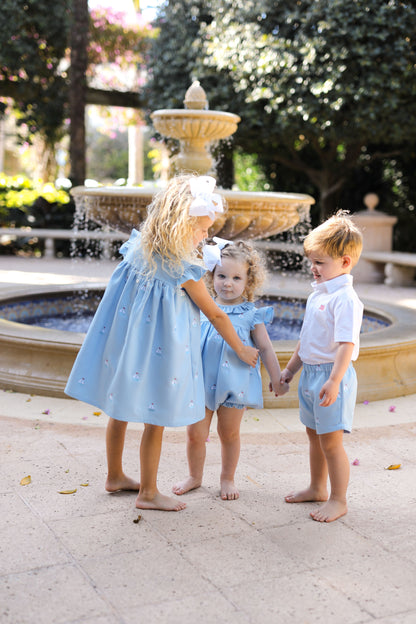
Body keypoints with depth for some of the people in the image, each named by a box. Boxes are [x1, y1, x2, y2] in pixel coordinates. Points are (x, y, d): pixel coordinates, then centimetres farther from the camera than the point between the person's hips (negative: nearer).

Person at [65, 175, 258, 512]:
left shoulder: (138, 247, -3)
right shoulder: (185, 271, -20)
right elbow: (216, 315, -9)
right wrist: (242, 349, 4)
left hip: (121, 342, 7)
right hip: (156, 349, -7)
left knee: (119, 410, 19)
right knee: (155, 420, 7)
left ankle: (115, 476, 38)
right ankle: (148, 492, 20)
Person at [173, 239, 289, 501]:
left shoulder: (251, 315, -3)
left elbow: (266, 348, 2)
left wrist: (277, 379, 3)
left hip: (234, 384, -2)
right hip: (201, 381, 2)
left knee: (230, 434, 11)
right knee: (195, 433, 6)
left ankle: (228, 478, 32)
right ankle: (195, 476, 28)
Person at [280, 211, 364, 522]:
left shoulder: (345, 298, -18)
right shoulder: (318, 294, 11)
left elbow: (347, 344, -25)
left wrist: (334, 380, -32)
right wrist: (290, 368, 24)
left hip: (332, 376, -9)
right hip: (311, 372, 9)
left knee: (331, 441, -2)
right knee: (314, 435, 20)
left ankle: (339, 500, 13)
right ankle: (318, 488, 37)